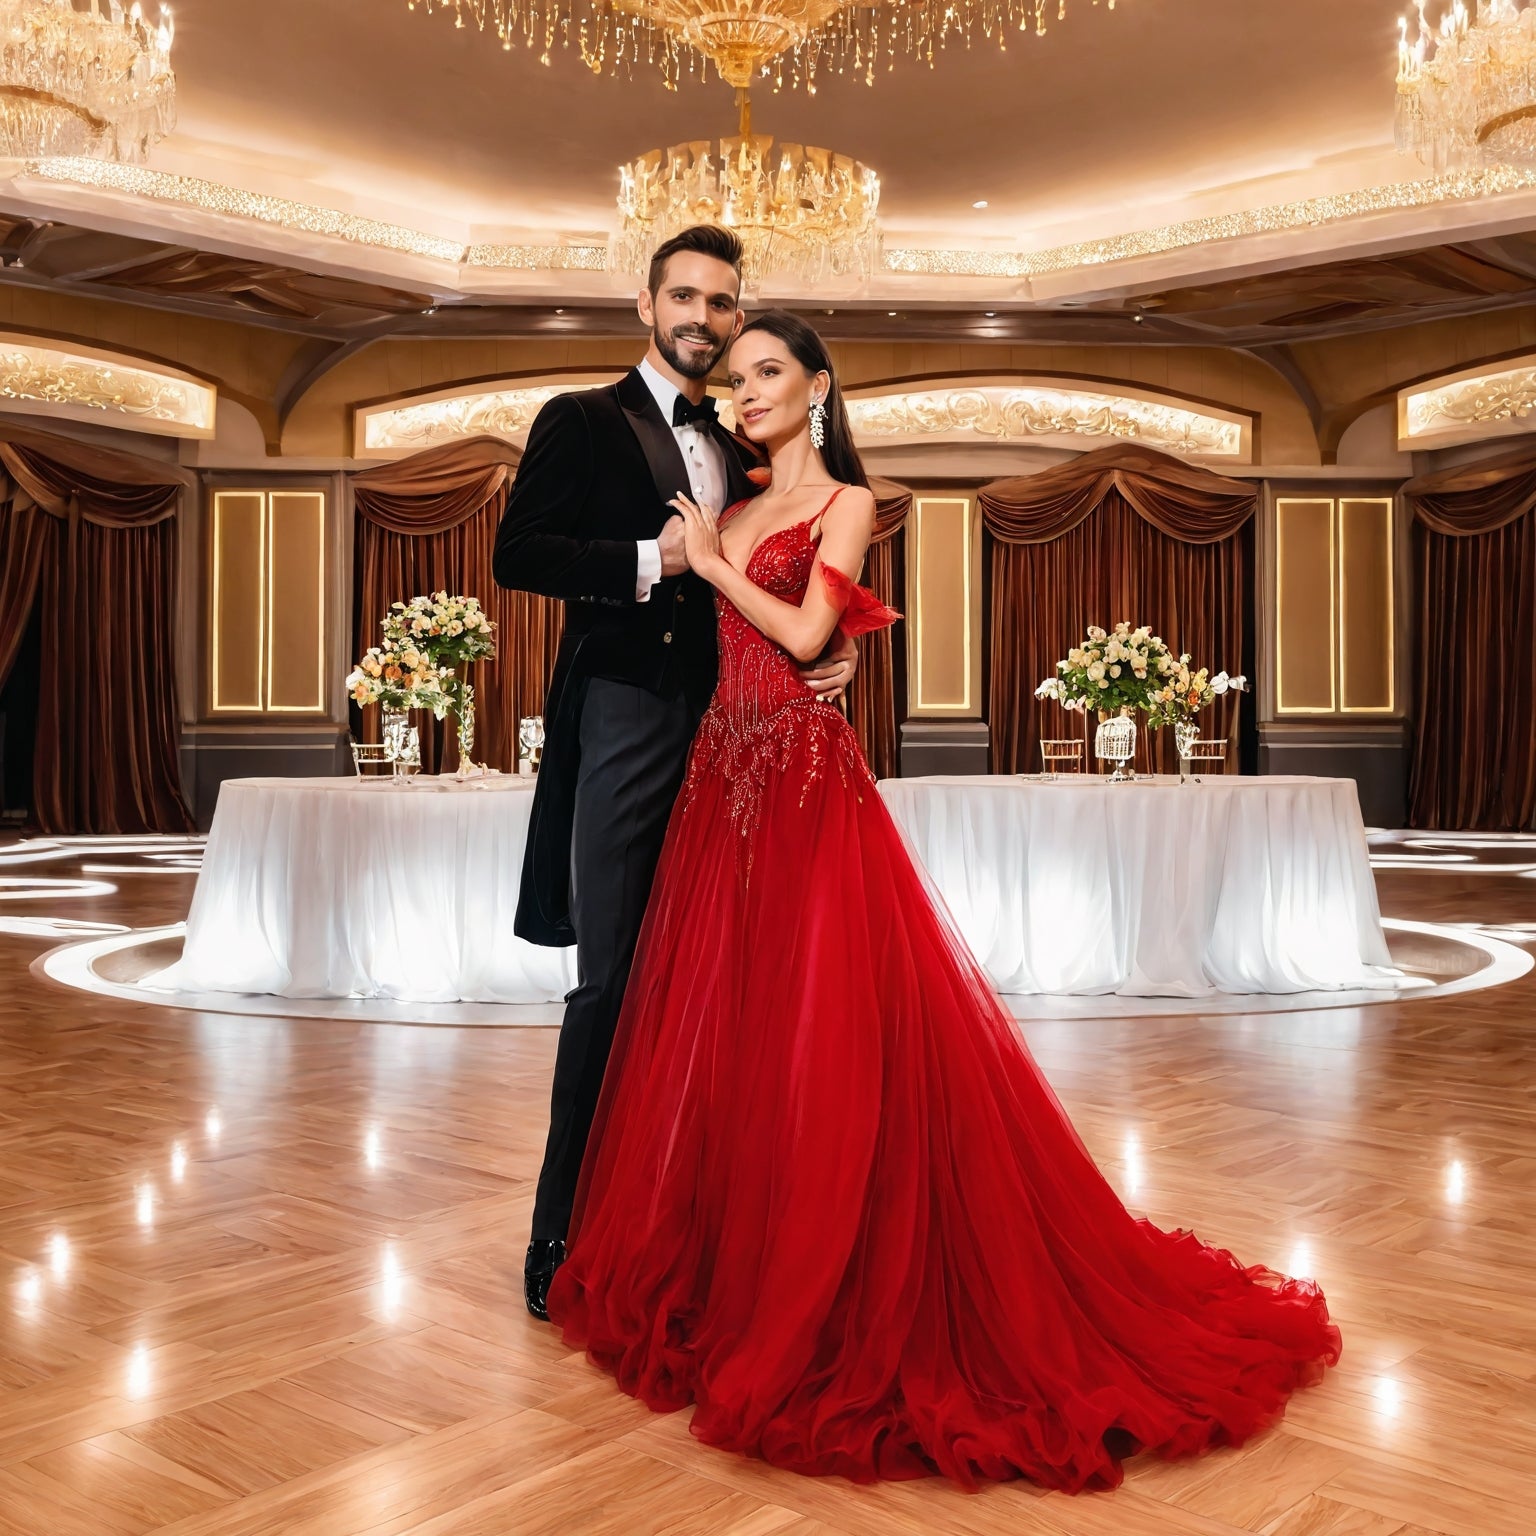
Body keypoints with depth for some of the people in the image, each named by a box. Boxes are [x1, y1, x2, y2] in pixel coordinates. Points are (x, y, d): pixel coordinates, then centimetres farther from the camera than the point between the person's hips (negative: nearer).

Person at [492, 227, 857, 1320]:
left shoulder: (741, 457, 20)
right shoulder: (583, 424, 5)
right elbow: (518, 553, -7)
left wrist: (833, 652, 3)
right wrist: (651, 560, -14)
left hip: (722, 735, 5)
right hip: (626, 727, -5)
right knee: (611, 983, -4)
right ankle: (564, 1236, 8)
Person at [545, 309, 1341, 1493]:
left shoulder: (846, 503, 2)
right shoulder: (733, 512, 19)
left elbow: (805, 633, -11)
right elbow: (722, 643, 14)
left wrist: (714, 562, -3)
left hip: (809, 779, -6)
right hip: (725, 778, 7)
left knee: (827, 1034, -6)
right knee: (717, 1023, 7)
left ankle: (840, 1295, 6)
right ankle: (726, 1268, 22)